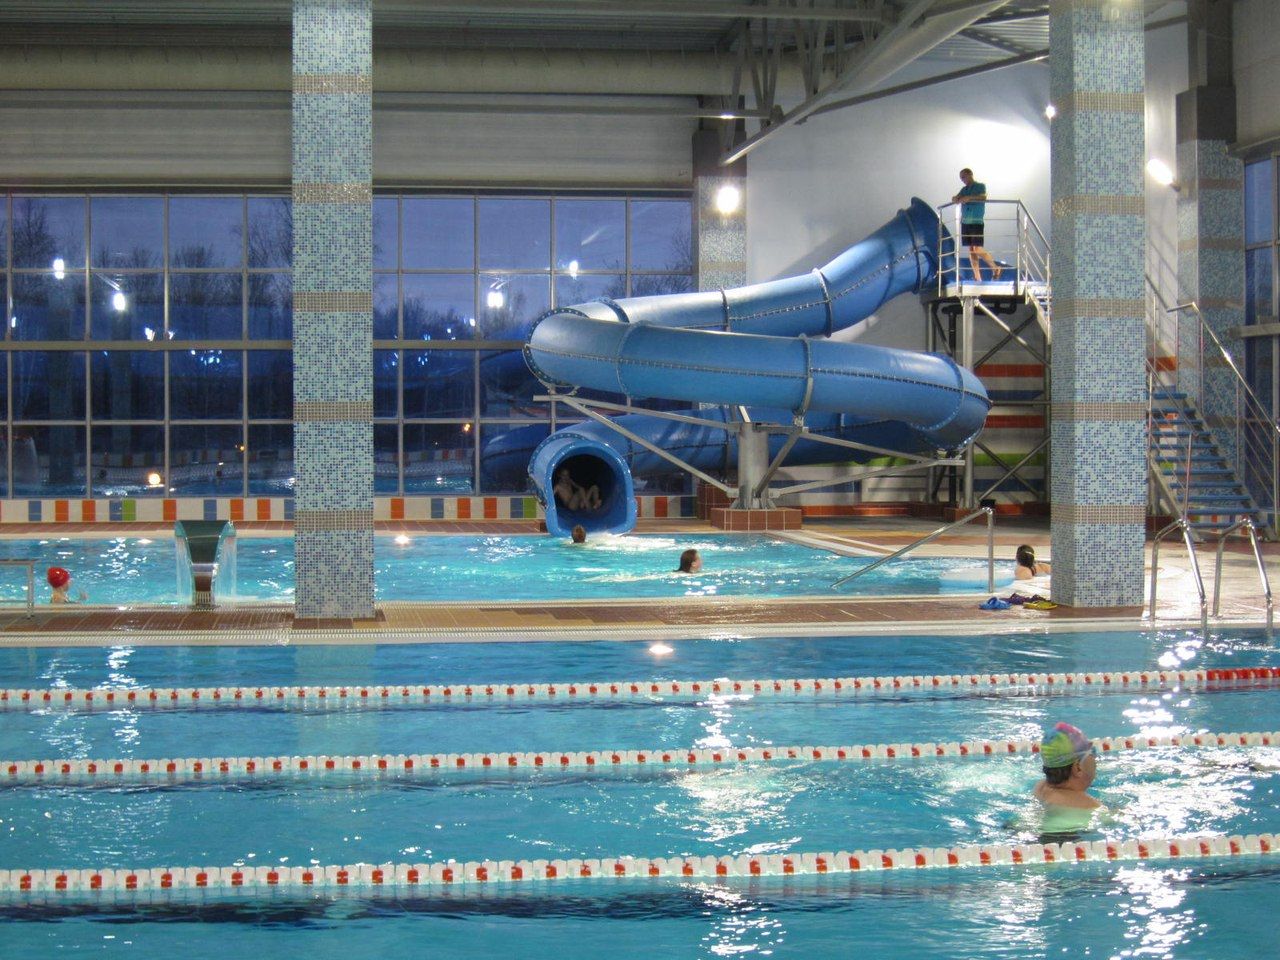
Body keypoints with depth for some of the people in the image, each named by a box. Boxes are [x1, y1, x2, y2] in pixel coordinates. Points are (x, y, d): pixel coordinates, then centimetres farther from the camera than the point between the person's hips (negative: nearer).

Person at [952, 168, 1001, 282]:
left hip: (977, 222, -6)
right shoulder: (964, 189, 16)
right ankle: (977, 277, 6)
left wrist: (969, 198, -32)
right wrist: (955, 199, -20)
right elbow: (956, 199, 4)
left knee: (978, 249, -11)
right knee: (971, 249, 3)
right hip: (965, 223, 6)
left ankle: (995, 268, 7)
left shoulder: (980, 186, 0)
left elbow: (983, 197, -18)